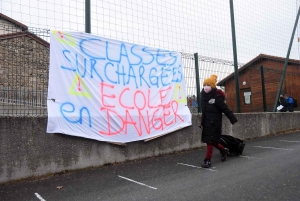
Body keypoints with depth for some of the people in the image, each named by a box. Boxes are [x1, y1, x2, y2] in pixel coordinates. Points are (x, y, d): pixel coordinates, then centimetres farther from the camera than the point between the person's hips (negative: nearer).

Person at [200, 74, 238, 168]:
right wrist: (202, 122, 18)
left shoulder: (217, 96, -13)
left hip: (214, 122, -7)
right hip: (206, 122, 7)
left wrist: (234, 120, -14)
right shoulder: (204, 96, 7)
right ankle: (223, 150, 37)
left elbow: (225, 109, -14)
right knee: (209, 139, 14)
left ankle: (208, 160, 7)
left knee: (210, 140, -4)